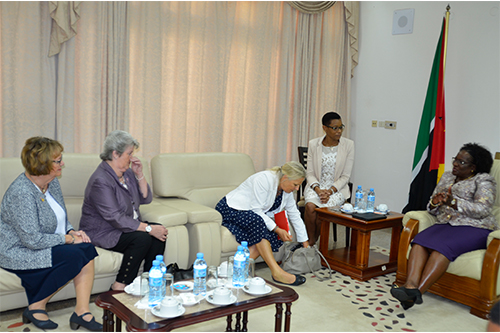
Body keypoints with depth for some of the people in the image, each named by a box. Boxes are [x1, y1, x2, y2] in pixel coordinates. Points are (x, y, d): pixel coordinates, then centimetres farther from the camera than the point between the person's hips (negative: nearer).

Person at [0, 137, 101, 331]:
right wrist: (69, 238, -19)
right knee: (74, 257, -26)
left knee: (87, 249, -16)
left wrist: (72, 231, -4)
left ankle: (82, 312, -14)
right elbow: (33, 240, -27)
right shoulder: (21, 193, -25)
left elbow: (60, 218, 16)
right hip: (18, 254, -8)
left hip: (45, 245, 8)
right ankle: (35, 307, -7)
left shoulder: (52, 183, 3)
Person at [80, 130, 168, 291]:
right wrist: (148, 228, -26)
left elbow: (146, 199, 8)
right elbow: (115, 219, -27)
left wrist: (139, 175, -6)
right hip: (102, 233, -8)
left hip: (128, 225, 8)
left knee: (160, 232, -14)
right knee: (142, 238, -29)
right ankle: (120, 286, -15)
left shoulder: (127, 172, 6)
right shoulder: (101, 180, -23)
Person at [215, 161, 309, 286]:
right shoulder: (264, 179, -24)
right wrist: (277, 229, -26)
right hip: (229, 210, -8)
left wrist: (305, 242, 10)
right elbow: (256, 210, -25)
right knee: (257, 222, -36)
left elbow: (295, 215, 9)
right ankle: (277, 272, -37)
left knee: (272, 235, -20)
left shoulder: (287, 191, 1)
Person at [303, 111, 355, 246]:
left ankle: (314, 240, -5)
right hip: (316, 186, 1)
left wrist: (330, 191, -18)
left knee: (324, 206, -31)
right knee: (310, 206, -31)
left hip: (337, 188, -1)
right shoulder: (313, 144, 0)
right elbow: (310, 173, 0)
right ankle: (310, 240, -8)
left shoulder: (348, 145, -4)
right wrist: (318, 189, -18)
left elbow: (345, 177, -4)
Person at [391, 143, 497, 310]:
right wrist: (435, 203, -4)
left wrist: (453, 202, -22)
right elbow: (432, 209, 20)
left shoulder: (483, 180, 4)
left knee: (443, 245, -35)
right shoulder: (447, 177, 22)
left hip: (474, 229, -5)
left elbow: (483, 210, -12)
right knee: (420, 240, -27)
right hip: (445, 225, 5)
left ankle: (418, 291, -42)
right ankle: (410, 285, -45)